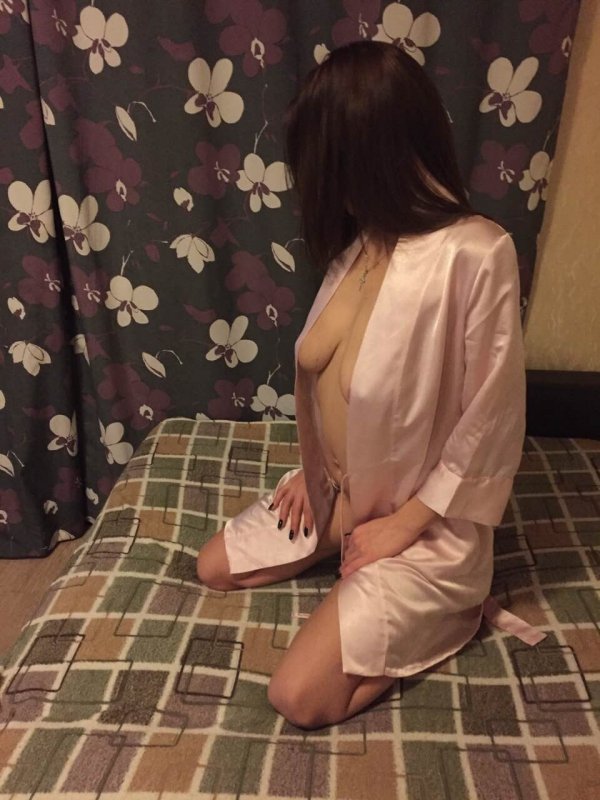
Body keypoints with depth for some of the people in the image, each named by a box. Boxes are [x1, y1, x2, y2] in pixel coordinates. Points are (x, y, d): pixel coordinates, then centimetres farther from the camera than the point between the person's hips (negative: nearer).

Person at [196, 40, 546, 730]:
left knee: (301, 696, -9)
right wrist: (313, 469, 4)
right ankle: (361, 570, 19)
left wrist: (405, 524, -14)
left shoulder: (477, 255, -28)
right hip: (340, 489, 8)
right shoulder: (364, 238, -3)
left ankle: (448, 602, 10)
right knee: (215, 568, 12)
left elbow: (488, 422, -22)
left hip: (425, 519, -7)